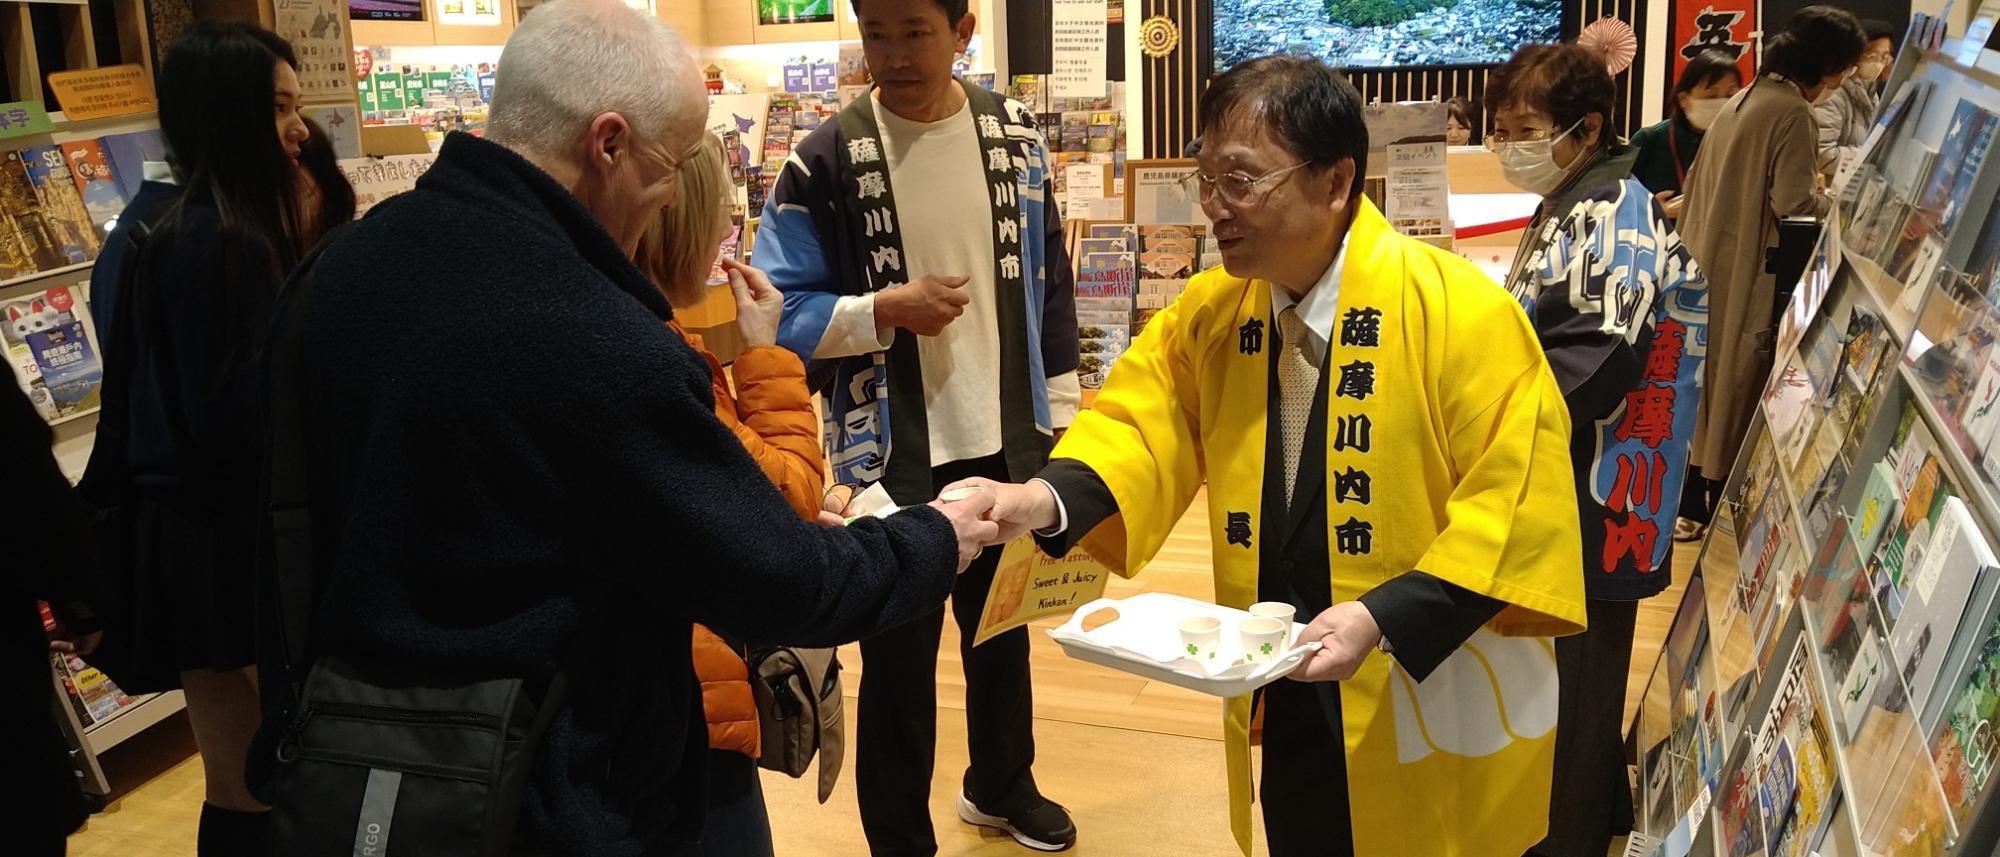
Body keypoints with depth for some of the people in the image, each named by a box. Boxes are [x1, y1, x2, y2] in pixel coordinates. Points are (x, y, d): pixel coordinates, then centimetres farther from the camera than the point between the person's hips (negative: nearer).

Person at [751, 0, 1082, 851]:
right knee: (898, 656, 8)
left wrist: (1061, 421, 5)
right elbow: (777, 315, -9)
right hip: (891, 458, -3)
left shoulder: (1016, 136, 0)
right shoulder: (825, 160, -11)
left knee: (1003, 627, 22)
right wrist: (886, 309, -23)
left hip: (1007, 444, 4)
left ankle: (1002, 784, 46)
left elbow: (1048, 285, 6)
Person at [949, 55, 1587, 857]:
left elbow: (1521, 500, -20)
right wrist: (1049, 498, -22)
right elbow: (1143, 421, -2)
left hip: (1436, 725, -4)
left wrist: (1386, 619, -28)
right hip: (1289, 712, 5)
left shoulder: (1462, 312, -19)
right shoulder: (1209, 313, 0)